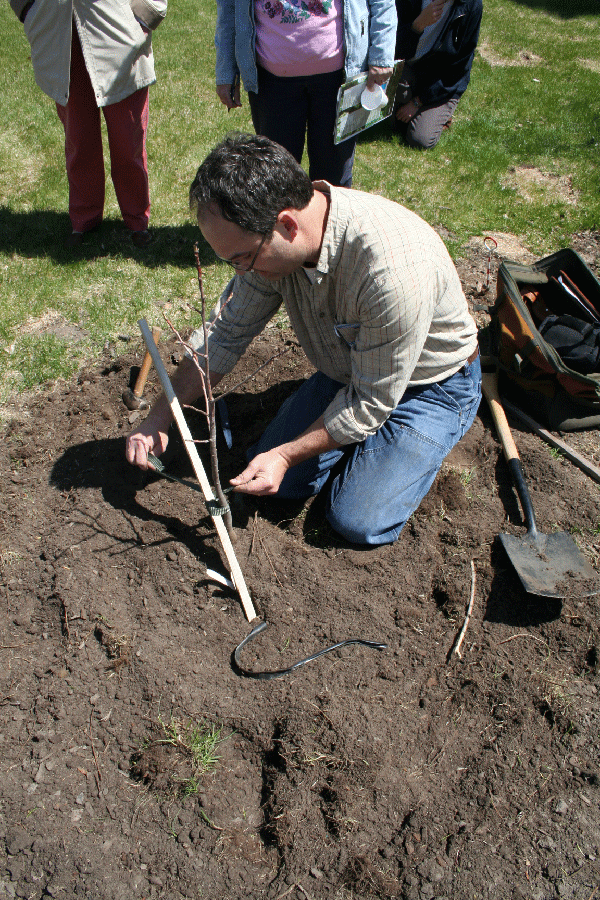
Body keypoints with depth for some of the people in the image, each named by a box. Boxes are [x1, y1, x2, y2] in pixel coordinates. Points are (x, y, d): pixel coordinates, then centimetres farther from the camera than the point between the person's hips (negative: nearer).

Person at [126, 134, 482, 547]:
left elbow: (372, 401, -27)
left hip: (431, 384, -5)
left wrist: (287, 455, -21)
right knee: (282, 483, 0)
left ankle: (421, 445, 12)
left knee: (359, 521, -13)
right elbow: (227, 331, -5)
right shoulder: (268, 236, -17)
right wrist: (160, 417, -9)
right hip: (347, 371, 6)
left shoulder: (394, 268, -40)